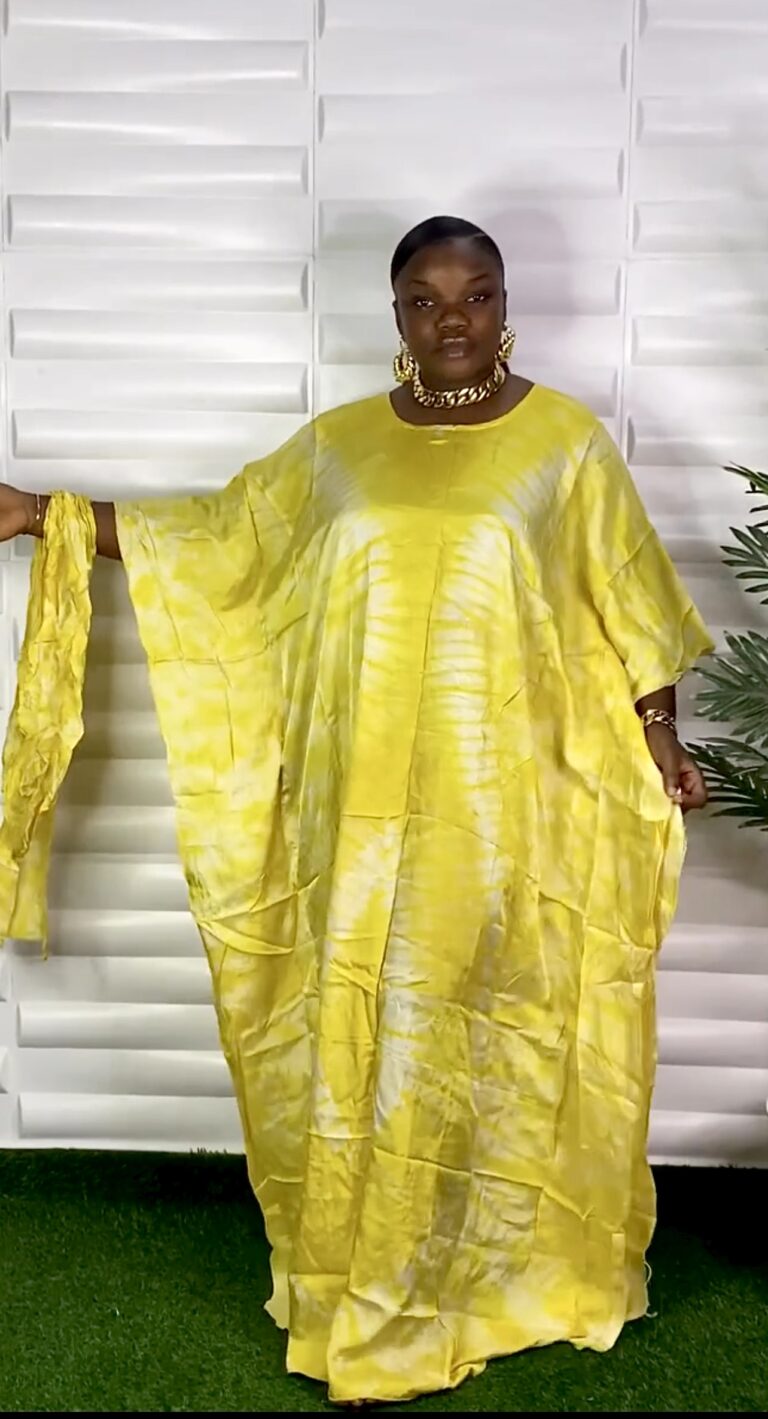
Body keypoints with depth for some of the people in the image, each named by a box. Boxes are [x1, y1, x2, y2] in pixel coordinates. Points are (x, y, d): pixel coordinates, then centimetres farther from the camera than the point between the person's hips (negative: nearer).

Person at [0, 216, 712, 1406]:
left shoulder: (567, 439, 1)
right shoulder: (337, 445, 7)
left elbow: (623, 606, 2)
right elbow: (212, 540, 13)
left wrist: (660, 747, -6)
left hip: (509, 802, -2)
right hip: (365, 806, 2)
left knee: (497, 1034, 8)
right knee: (368, 1037, 8)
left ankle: (506, 1263, 30)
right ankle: (381, 1303, 27)